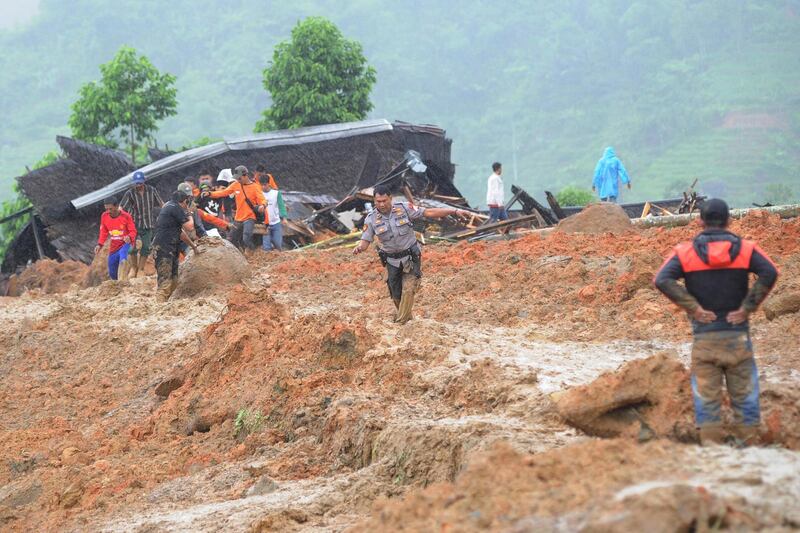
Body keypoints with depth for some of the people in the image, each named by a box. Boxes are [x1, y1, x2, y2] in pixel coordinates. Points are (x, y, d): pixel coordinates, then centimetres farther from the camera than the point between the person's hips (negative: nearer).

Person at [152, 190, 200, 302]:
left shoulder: (169, 207, 22)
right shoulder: (175, 208, -10)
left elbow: (180, 232, 30)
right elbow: (189, 227, -10)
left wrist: (193, 245, 34)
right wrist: (189, 214, 7)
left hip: (171, 249, 10)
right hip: (164, 248, -10)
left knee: (173, 281, 12)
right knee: (164, 282, -15)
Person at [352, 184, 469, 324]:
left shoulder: (404, 209, -13)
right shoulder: (371, 219, -10)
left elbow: (429, 212, -13)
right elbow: (365, 241, -9)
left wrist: (455, 211, -18)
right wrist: (359, 248, -35)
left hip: (411, 258, -2)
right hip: (392, 261, 2)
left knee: (408, 290, -13)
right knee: (396, 295, 11)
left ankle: (400, 324, -6)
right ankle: (406, 317, 36)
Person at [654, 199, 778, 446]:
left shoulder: (685, 252, 0)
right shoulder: (745, 249, 1)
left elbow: (663, 280, -14)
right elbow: (769, 273, -15)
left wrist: (694, 308, -9)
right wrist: (747, 307, -9)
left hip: (704, 338, 0)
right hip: (738, 335, 0)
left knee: (706, 396, 4)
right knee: (744, 394, 8)